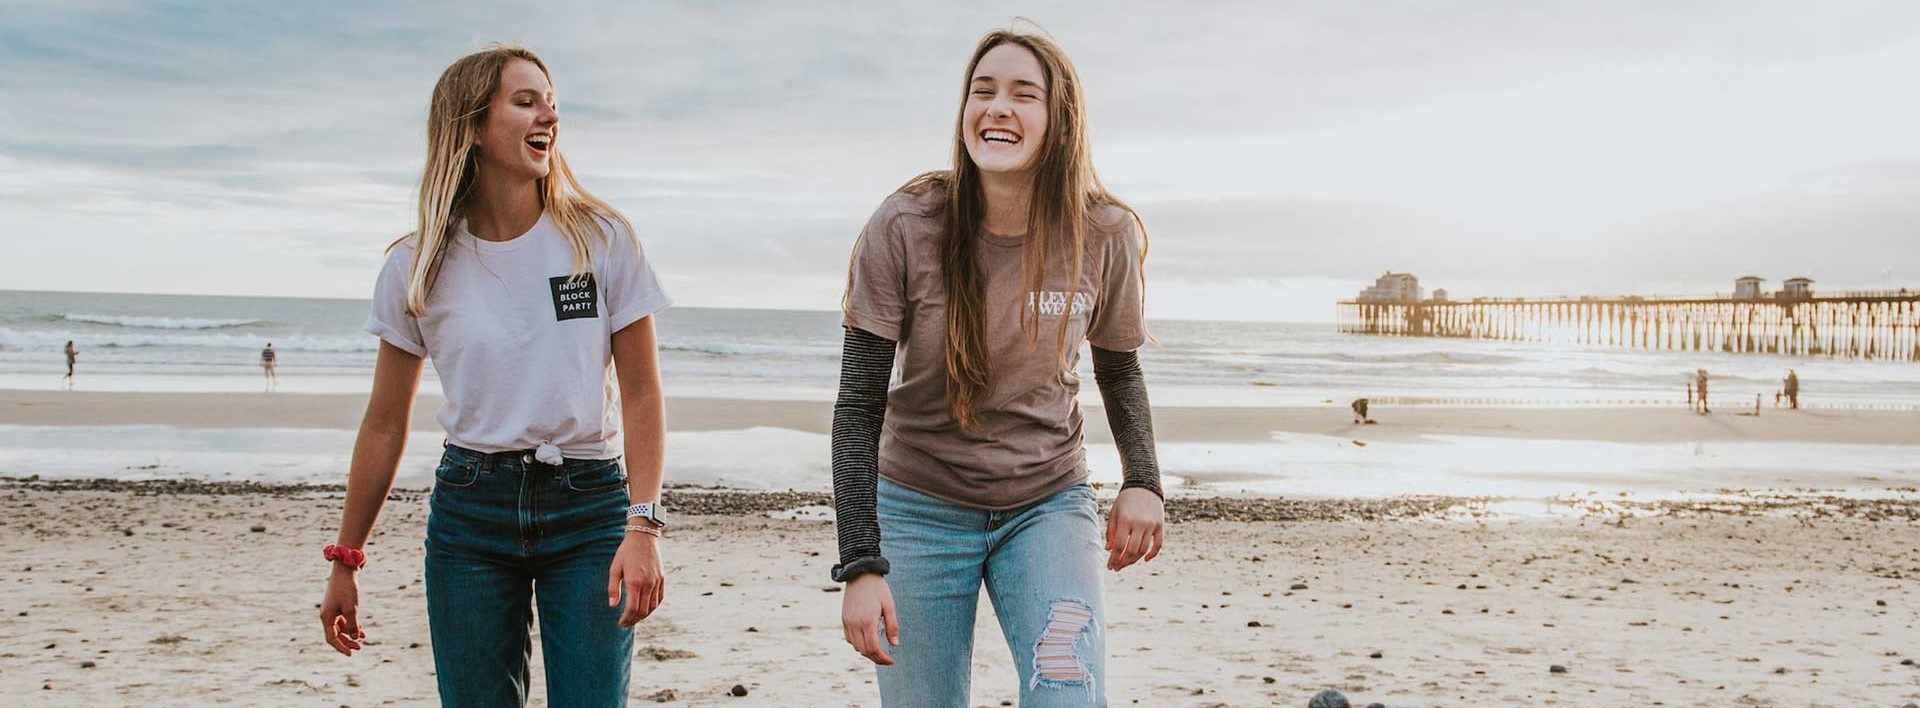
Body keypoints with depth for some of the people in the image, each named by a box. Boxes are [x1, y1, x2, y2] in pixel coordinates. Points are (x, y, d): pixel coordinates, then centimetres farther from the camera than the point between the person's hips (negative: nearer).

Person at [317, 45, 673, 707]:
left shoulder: (602, 239, -3)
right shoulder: (418, 268, 1)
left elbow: (640, 394, -3)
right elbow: (385, 424, 8)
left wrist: (642, 527, -12)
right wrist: (345, 560, 10)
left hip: (588, 506, -1)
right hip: (470, 509, 1)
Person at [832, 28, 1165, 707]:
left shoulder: (1106, 236, -10)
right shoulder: (903, 229, -15)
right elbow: (859, 405, -12)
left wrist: (1142, 480, -8)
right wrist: (860, 564, -17)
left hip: (1049, 504, 1)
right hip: (920, 508, 0)